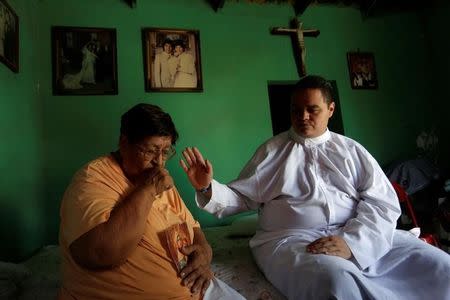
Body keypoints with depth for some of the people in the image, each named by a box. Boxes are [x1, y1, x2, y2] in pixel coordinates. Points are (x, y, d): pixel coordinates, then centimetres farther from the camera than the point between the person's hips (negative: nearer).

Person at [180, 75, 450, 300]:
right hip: (291, 239, -3)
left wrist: (350, 241, -14)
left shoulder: (351, 150, 13)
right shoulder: (272, 150, 12)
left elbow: (383, 202, 3)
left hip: (361, 237, 3)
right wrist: (208, 188, -8)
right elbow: (240, 196, 12)